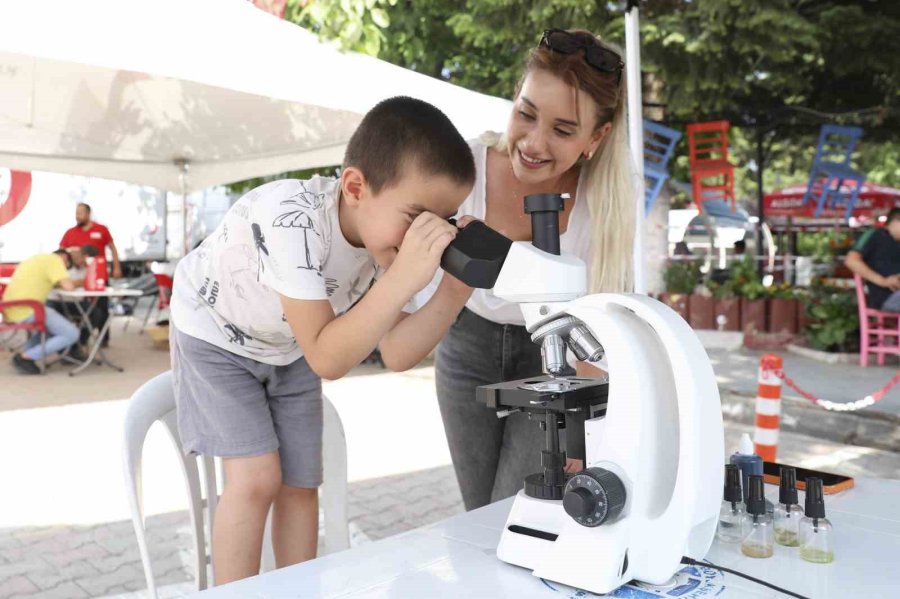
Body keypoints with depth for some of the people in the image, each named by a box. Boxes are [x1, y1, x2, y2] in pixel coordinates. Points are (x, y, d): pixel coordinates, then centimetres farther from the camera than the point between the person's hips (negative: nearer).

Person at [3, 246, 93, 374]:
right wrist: (80, 282, 6)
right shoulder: (54, 259, -4)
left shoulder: (41, 258, 24)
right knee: (72, 334, -5)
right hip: (27, 310, -10)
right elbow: (68, 286, -14)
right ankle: (25, 357, -5)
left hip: (12, 310, 10)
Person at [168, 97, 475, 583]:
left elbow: (397, 354, -23)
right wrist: (403, 279, -52)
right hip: (215, 334, -5)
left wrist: (456, 290, -37)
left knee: (300, 486, 5)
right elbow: (327, 359, -42)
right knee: (257, 479, -13)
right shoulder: (291, 219, -41)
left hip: (290, 350, 5)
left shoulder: (389, 233, -22)